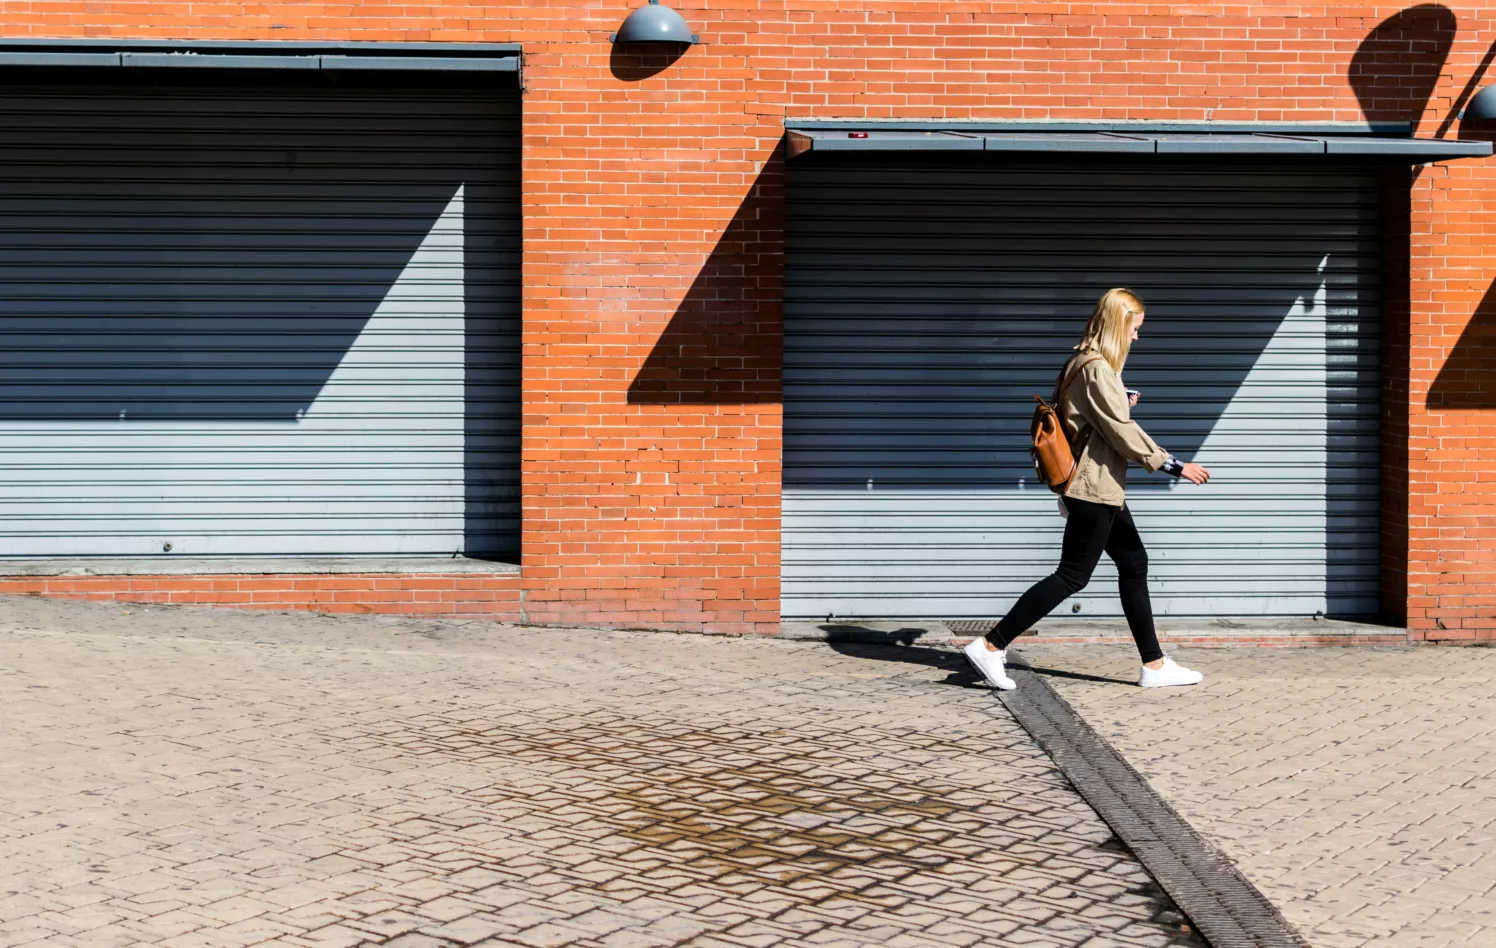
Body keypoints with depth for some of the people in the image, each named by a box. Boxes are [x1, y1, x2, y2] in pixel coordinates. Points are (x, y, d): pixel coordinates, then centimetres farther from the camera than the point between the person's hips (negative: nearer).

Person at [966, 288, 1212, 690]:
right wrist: (1174, 465, -16)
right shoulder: (1097, 369, -17)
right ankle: (991, 646, -6)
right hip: (1094, 489, -11)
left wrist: (1121, 406, 11)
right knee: (1072, 575, -7)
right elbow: (1123, 433, -19)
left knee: (1134, 565, 12)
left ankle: (1154, 664, 16)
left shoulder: (1083, 364, 13)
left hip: (1103, 490, 11)